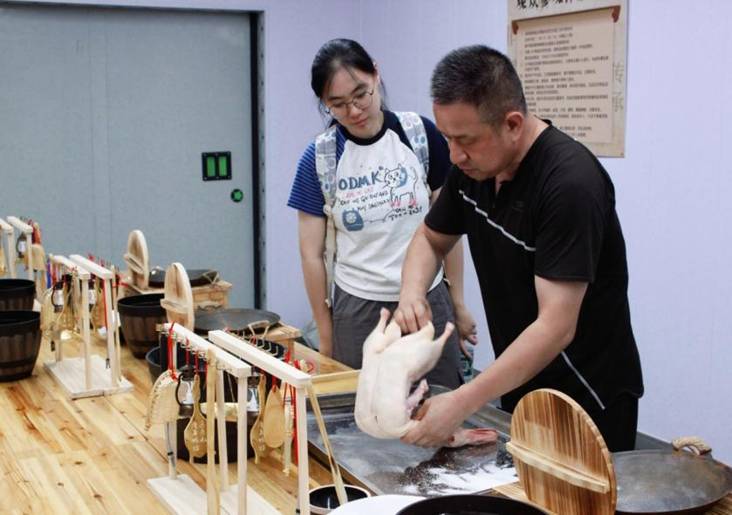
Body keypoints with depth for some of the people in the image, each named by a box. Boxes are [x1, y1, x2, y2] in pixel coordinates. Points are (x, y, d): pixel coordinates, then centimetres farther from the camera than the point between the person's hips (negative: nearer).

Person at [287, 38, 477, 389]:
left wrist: (458, 303, 6)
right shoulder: (318, 160, -4)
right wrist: (325, 337, 3)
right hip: (358, 310, -1)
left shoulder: (421, 135, -3)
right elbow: (312, 253, 1)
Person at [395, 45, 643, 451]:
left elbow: (556, 327, -31)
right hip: (519, 385, 7)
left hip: (589, 397, -7)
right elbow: (431, 239, 12)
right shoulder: (472, 165, -4)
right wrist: (412, 293, -10)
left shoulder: (570, 182, -27)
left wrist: (463, 402, -34)